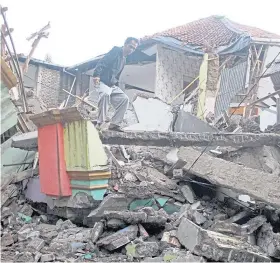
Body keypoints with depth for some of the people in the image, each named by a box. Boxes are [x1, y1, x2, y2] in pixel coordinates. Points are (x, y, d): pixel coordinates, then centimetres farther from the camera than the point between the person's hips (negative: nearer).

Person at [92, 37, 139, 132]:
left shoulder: (124, 59, 21)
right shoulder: (116, 51, -4)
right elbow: (102, 62, -17)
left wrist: (117, 84, 17)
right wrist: (96, 75, -30)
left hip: (113, 85, 9)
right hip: (103, 82, -9)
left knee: (124, 99, -4)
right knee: (105, 94, -36)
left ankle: (114, 124, -3)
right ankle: (99, 123, -32)